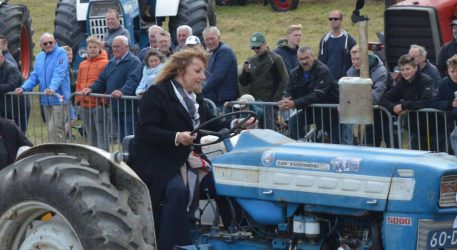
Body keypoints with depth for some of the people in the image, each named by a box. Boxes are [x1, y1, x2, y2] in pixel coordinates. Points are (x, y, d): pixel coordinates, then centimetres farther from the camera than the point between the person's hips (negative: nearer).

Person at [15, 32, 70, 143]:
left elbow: (59, 74, -20)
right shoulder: (39, 57, 16)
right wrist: (23, 88, 1)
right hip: (46, 99, 8)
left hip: (58, 97, -8)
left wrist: (52, 88, -35)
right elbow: (34, 76, 17)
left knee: (55, 129, -15)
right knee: (51, 129, 11)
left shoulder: (60, 53, -7)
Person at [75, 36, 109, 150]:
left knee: (101, 138, -8)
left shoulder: (105, 63, -5)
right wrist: (78, 101, 10)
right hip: (84, 106, 7)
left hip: (99, 105, -7)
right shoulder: (82, 65, 15)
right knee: (92, 138, 14)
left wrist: (103, 102, -14)